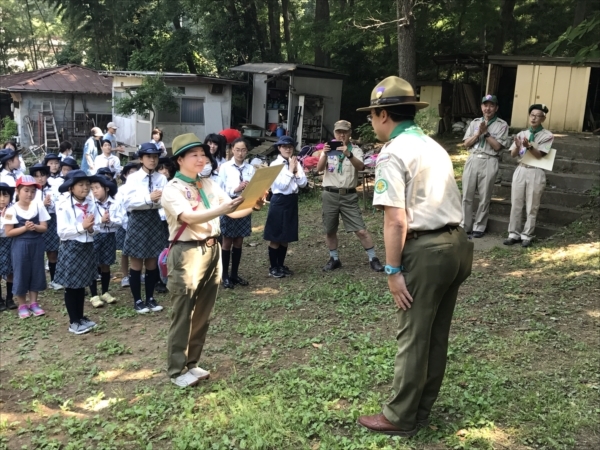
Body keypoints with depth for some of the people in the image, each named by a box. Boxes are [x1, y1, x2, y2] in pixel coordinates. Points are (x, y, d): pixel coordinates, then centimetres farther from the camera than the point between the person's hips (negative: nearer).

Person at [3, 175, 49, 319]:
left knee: (36, 272, 9)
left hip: (37, 244, 2)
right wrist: (25, 228, -20)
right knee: (21, 274, 5)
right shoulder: (12, 210, -8)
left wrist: (35, 227, -21)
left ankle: (33, 303, 23)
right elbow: (8, 232, -8)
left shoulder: (39, 205, -2)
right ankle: (22, 305, 19)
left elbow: (44, 227, -1)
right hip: (20, 246, -2)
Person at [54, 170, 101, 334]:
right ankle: (73, 322, 13)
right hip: (70, 249, -5)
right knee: (71, 286, 3)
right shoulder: (63, 205, -11)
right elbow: (62, 231, -18)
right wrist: (82, 227, -23)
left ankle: (81, 317, 27)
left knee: (82, 285, 14)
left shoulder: (91, 204, 4)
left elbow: (96, 228, 6)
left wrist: (91, 229, -15)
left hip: (87, 248, 5)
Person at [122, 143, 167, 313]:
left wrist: (158, 200, -28)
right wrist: (149, 198, -25)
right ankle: (137, 300, 18)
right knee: (136, 263, 7)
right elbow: (128, 201, -16)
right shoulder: (133, 178, -7)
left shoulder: (161, 178, 0)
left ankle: (150, 298, 26)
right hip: (137, 220, -3)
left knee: (152, 262, 13)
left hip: (154, 220, 3)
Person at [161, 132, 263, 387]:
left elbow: (234, 212, 6)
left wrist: (253, 204, -14)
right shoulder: (172, 190, -8)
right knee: (183, 315, 1)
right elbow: (190, 217, -24)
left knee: (202, 313, 14)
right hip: (186, 254, -6)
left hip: (212, 250, 6)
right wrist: (222, 209, -37)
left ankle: (192, 363, 28)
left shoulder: (209, 185, 11)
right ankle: (177, 371, 15)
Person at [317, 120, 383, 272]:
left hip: (349, 196, -2)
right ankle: (334, 259, 27)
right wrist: (325, 154, -24)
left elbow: (360, 167, -18)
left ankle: (373, 259, 9)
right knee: (330, 231, 10)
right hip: (330, 195, 2)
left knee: (361, 230, -4)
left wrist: (349, 154, -36)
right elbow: (319, 169, -6)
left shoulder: (355, 149, 1)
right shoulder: (328, 149, 6)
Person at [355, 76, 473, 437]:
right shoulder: (433, 146, 17)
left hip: (425, 250, -9)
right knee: (436, 335, 18)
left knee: (413, 337, 5)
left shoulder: (393, 153, -11)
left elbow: (396, 220, -19)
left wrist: (393, 269, -13)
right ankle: (421, 410, 34)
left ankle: (402, 418, 21)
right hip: (457, 243, 9)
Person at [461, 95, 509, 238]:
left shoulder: (502, 125, 3)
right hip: (472, 160, 3)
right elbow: (466, 144, 7)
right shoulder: (475, 122, 13)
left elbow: (497, 146, -5)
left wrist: (486, 132, -9)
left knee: (484, 198, 3)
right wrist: (478, 133, -6)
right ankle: (465, 226, 11)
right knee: (467, 196, 3)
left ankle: (479, 227, 11)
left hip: (489, 162, -3)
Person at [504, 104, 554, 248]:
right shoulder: (522, 134, 9)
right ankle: (514, 234, 12)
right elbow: (513, 154, 5)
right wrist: (518, 146, -16)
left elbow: (539, 155, -10)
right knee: (516, 204, 4)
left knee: (531, 207, 2)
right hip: (520, 170, 3)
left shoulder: (547, 136, -1)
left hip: (536, 173, -3)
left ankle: (527, 236, 10)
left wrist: (529, 146, -26)